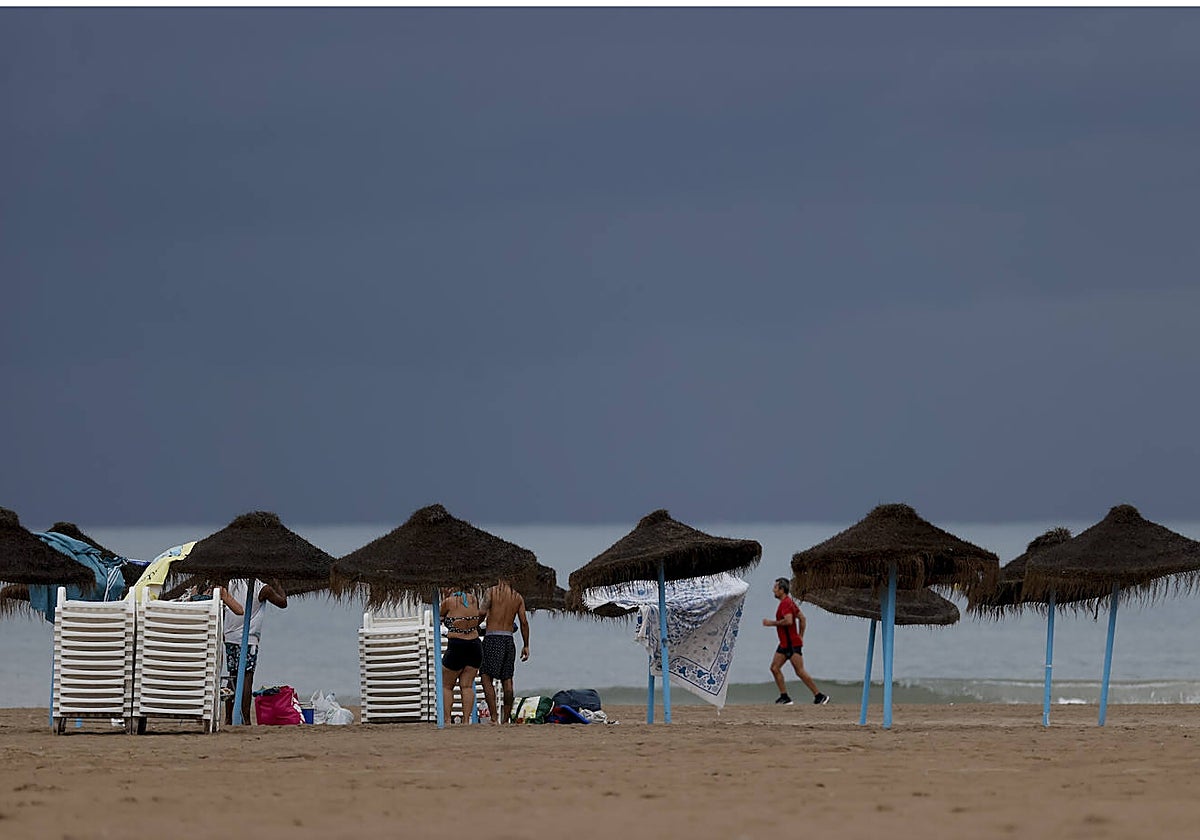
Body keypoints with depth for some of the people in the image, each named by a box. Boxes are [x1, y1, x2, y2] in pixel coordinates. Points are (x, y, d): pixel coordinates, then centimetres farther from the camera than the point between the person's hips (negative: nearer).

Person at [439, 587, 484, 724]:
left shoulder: (449, 602, -8)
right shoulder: (473, 599, 4)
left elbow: (440, 617, 11)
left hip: (456, 647, -4)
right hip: (475, 645, 4)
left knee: (446, 686, 6)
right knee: (467, 686, 5)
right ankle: (466, 719, -2)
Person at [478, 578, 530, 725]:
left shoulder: (492, 592, -3)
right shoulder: (518, 597, 8)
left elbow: (482, 612, -15)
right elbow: (524, 622, 6)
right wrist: (526, 646, 11)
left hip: (492, 638, -4)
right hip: (509, 640, 4)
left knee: (487, 678, -3)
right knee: (507, 681, 10)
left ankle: (494, 718, -14)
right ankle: (506, 719, 11)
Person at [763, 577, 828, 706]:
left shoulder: (785, 603, -15)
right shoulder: (789, 602, 16)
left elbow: (788, 620, -30)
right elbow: (802, 618, 21)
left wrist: (772, 623, -19)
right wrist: (800, 636, 20)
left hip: (792, 644, -11)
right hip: (785, 644, 11)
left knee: (800, 671, -9)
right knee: (774, 668, 5)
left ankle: (819, 696, -5)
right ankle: (784, 697, 6)